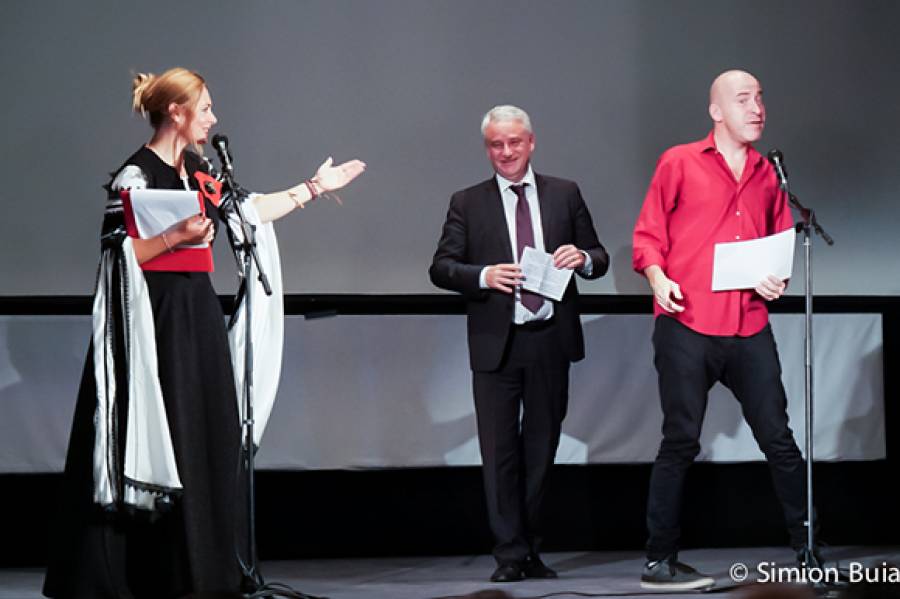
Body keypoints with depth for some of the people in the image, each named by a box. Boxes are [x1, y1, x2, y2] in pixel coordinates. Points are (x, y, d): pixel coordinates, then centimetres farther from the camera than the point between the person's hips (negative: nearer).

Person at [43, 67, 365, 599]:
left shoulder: (198, 170, 12)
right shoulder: (137, 175, -11)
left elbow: (251, 211, 22)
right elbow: (122, 254, -15)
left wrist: (314, 188, 25)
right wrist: (180, 235, -24)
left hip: (199, 315, 8)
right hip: (156, 318, -8)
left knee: (205, 435, 9)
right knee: (160, 438, -6)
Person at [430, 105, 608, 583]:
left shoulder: (565, 195, 8)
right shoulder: (467, 203, 5)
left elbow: (599, 258, 11)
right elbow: (441, 268, 0)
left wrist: (584, 258, -12)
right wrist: (483, 276, -18)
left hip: (551, 341, 1)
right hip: (496, 344, -1)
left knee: (542, 449, 9)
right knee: (500, 450, -2)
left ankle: (531, 549, 20)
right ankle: (510, 555, 3)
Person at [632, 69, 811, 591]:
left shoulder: (768, 175, 13)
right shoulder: (680, 164, 2)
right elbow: (647, 235, 3)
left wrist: (777, 278, 1)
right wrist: (657, 277, -14)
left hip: (750, 330, 4)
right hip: (686, 327, -4)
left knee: (779, 439, 4)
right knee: (681, 442, -2)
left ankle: (808, 549, 12)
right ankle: (660, 562, 4)